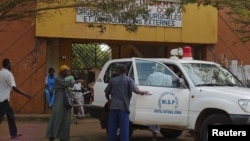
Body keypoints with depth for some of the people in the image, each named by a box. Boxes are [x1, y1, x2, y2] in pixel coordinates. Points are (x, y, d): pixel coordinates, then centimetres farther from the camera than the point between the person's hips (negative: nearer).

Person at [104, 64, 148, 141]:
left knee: (112, 128, 8)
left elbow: (106, 93, 15)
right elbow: (135, 90, -12)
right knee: (124, 128, -1)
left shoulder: (113, 80, 12)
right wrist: (142, 92, 7)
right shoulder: (129, 80, 2)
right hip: (123, 107, -3)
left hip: (113, 107, 3)